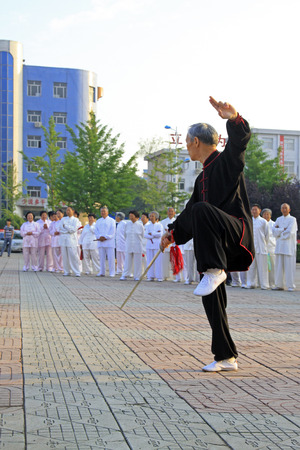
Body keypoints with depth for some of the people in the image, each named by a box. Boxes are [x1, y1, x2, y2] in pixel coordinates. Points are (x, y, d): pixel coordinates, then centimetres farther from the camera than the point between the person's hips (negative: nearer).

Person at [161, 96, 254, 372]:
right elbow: (189, 212, 36)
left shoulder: (228, 160, 0)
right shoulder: (203, 178, 24)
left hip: (236, 232, -8)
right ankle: (226, 358, 12)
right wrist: (174, 233, 43)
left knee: (201, 211, -36)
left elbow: (241, 138, -22)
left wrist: (234, 118, -43)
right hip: (216, 244, 9)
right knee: (212, 299, 4)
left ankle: (215, 271, -35)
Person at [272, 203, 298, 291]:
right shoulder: (278, 219, 14)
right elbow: (274, 232, 1)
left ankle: (291, 286, -1)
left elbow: (289, 233, -13)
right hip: (279, 246, 4)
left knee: (289, 266, -5)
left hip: (289, 247, -4)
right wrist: (284, 229, -11)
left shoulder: (293, 219, -1)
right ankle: (279, 285, 9)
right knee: (279, 266, 4)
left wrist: (279, 231, -4)